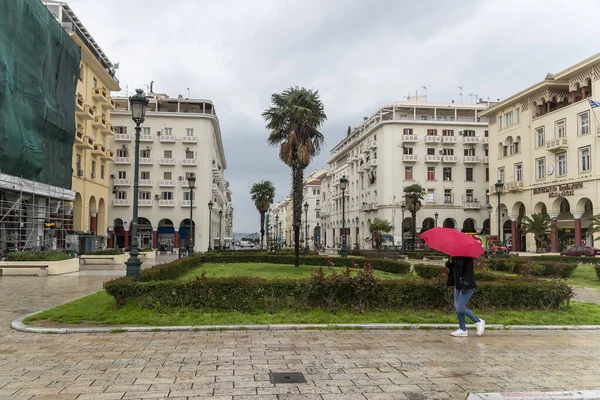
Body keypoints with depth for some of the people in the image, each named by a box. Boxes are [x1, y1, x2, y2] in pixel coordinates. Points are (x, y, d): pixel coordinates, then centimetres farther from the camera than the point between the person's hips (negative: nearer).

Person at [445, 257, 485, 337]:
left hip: (467, 286, -9)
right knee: (457, 307, 8)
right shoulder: (455, 257, 10)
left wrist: (465, 285, -26)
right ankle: (463, 330, 18)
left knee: (460, 308, -11)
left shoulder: (467, 258, -15)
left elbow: (469, 272, -20)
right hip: (458, 285, 9)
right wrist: (449, 265, -2)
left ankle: (478, 322, 9)